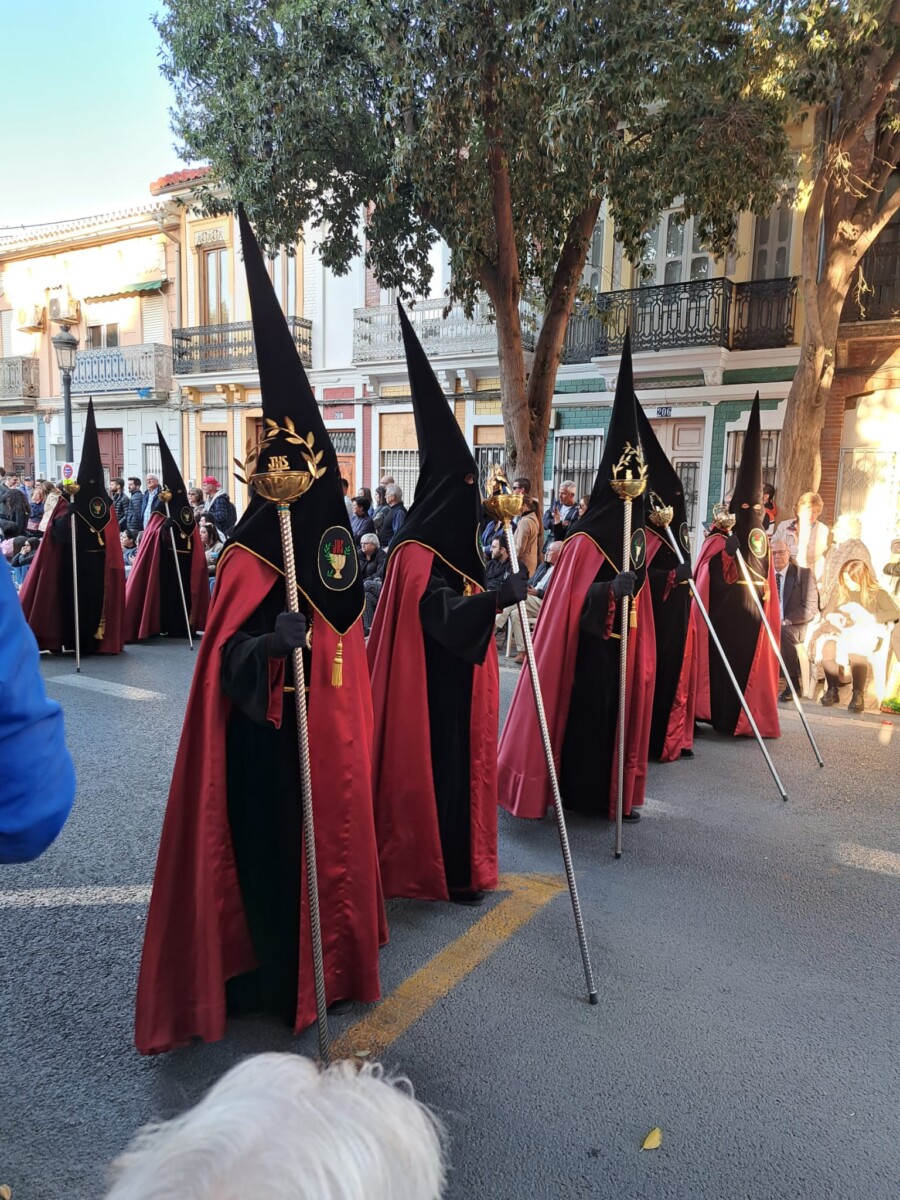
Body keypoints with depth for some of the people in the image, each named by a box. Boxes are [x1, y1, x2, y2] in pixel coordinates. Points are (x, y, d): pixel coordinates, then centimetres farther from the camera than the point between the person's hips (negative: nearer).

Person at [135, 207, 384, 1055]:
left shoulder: (329, 541, 4)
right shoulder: (247, 557, -9)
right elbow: (223, 659, -12)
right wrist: (268, 644, -28)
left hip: (327, 733, 5)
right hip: (267, 741, -4)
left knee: (327, 834, 15)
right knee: (269, 846, 5)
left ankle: (323, 952, 34)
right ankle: (271, 972, 23)